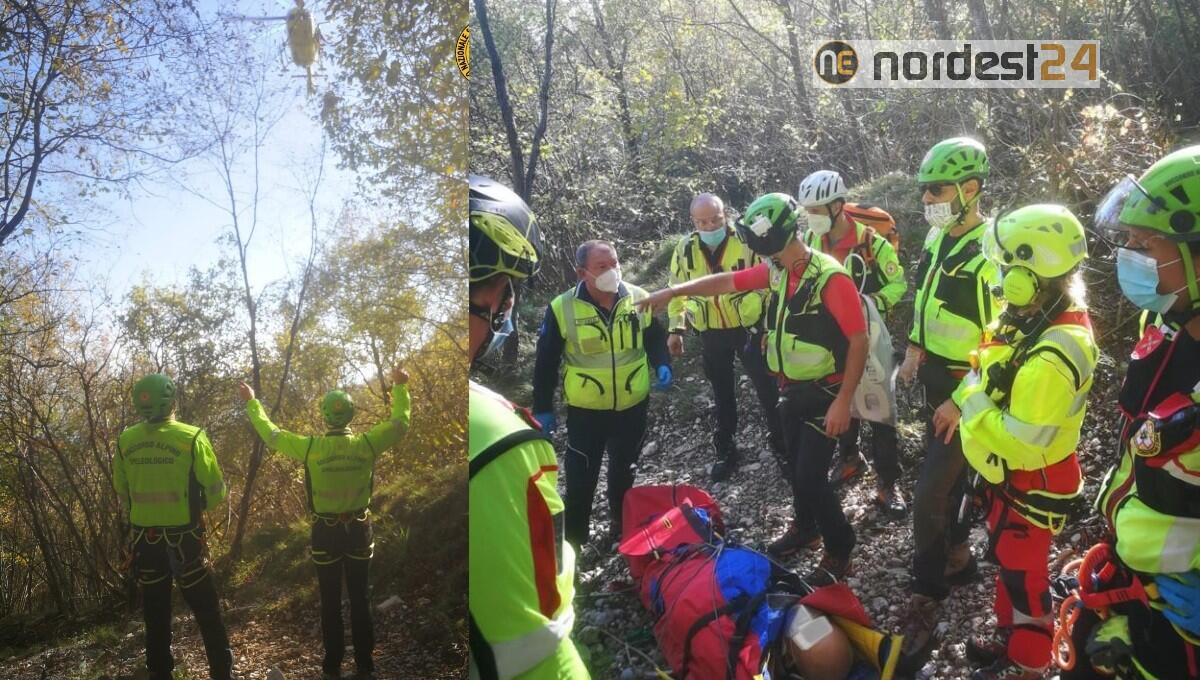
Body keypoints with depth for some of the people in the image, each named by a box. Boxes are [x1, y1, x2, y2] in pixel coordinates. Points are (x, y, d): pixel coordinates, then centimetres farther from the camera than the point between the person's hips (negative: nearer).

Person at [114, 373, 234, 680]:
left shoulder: (125, 441, -3)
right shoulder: (192, 437, -14)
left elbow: (121, 491, 7)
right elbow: (215, 490, -9)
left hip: (143, 538, 3)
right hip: (183, 537, -3)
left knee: (155, 611, 16)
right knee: (206, 610, 9)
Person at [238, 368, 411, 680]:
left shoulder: (310, 447, -15)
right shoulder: (367, 444, -12)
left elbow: (271, 434, -2)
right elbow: (400, 423, 2)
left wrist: (252, 402, 12)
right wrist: (400, 387, 15)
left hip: (326, 533, -1)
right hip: (359, 530, 1)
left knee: (330, 602, 11)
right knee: (360, 599, 11)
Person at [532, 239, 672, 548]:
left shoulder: (639, 298, -9)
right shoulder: (562, 308, -16)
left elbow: (655, 338, 7)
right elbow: (545, 362, -7)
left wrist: (662, 365, -12)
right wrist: (543, 408, -4)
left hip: (633, 404, 3)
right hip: (585, 409, -2)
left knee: (624, 468, 22)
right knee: (581, 475, 6)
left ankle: (622, 523, 44)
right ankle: (574, 538, 25)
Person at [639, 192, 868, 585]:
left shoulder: (830, 277, -24)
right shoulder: (777, 270, -1)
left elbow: (859, 339, -23)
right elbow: (728, 282, 11)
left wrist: (843, 401, -23)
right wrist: (673, 291, 10)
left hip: (824, 394, -8)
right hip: (791, 390, 8)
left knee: (810, 478, -7)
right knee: (797, 467, 21)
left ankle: (839, 549, 13)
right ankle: (804, 529, 42)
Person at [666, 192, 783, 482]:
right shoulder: (685, 249, -4)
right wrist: (676, 329, 5)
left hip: (748, 327, -3)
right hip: (711, 333, 3)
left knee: (767, 387, 6)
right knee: (722, 393, 15)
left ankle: (780, 443, 24)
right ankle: (725, 451, 29)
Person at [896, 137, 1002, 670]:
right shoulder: (936, 237, 3)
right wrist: (913, 352, 16)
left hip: (967, 388, -8)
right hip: (935, 375, 8)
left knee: (929, 496, -7)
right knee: (946, 474, 22)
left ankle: (925, 606, 5)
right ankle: (958, 556, 43)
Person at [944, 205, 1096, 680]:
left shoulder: (1053, 358, -36)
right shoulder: (1037, 316, -7)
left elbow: (1021, 445, -35)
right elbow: (996, 371, 12)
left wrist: (972, 401, -25)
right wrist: (959, 404, 15)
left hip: (1030, 488, -9)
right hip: (1006, 477, 9)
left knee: (1024, 575, 12)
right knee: (1005, 561, 26)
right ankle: (1011, 639, 47)